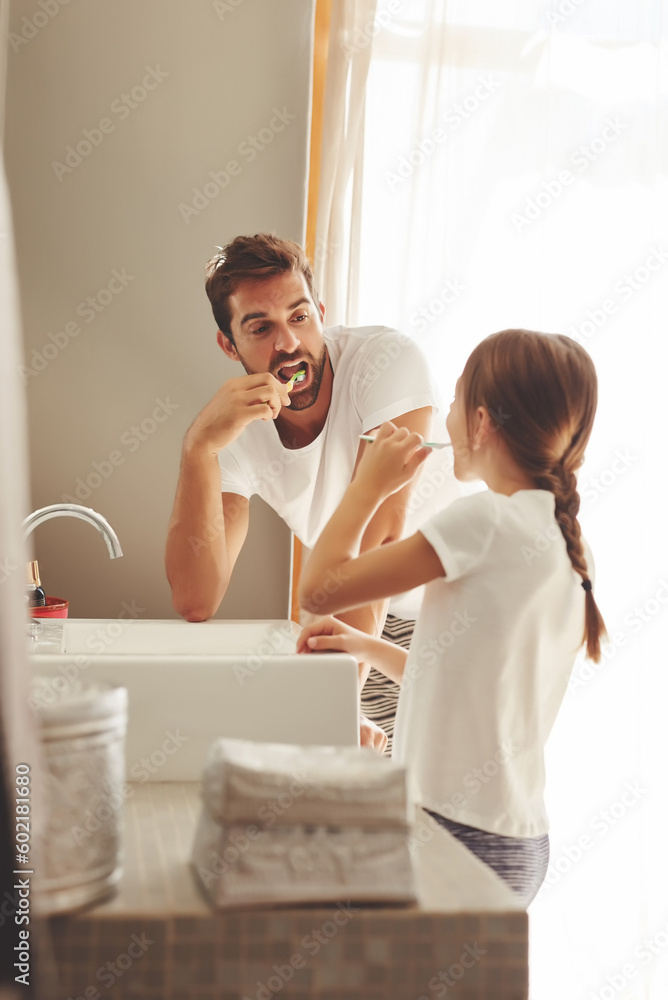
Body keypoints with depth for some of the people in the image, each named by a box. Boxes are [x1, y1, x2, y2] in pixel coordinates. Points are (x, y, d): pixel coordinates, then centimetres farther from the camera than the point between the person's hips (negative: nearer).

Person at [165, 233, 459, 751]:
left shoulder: (386, 359, -24)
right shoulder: (238, 424, -12)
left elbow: (378, 534, -33)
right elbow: (197, 602, -21)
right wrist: (199, 446, -32)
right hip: (376, 621, 4)